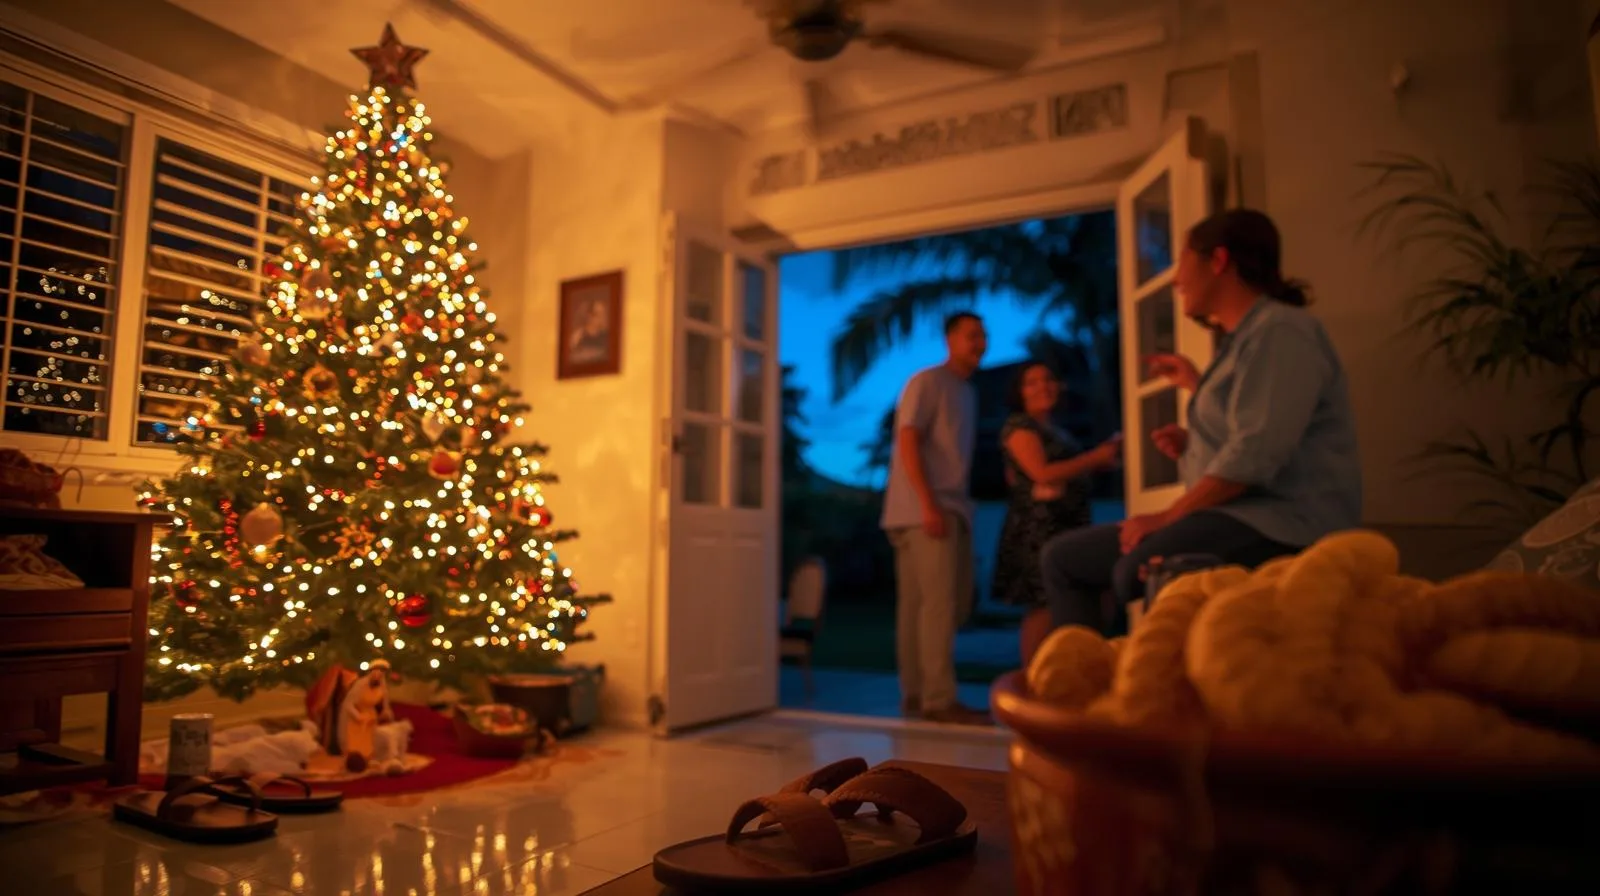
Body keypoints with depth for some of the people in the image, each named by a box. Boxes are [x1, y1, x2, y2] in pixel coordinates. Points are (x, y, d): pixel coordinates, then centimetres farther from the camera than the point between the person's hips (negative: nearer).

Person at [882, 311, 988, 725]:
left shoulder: (968, 392, 22)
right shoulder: (928, 382, -4)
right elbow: (907, 442, -13)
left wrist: (959, 505, 9)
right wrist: (928, 504, -21)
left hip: (953, 508, 9)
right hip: (924, 509, -9)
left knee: (954, 602, 8)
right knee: (938, 601, -12)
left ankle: (917, 693, 15)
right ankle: (939, 699, -8)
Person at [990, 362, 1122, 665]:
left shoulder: (1055, 430, 23)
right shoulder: (1019, 426, -5)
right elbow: (1043, 473, -16)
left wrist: (1104, 459, 13)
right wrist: (1096, 456, -9)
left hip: (1067, 523, 9)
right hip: (1037, 526, -9)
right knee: (1044, 606, -13)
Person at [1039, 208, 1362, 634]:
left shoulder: (1279, 330, -10)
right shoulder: (1241, 340, 19)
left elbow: (1256, 454, -22)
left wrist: (1168, 516, -17)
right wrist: (1198, 387, 15)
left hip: (1284, 519, -10)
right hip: (1238, 513, 10)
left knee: (1140, 568, -38)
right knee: (1063, 557, 4)